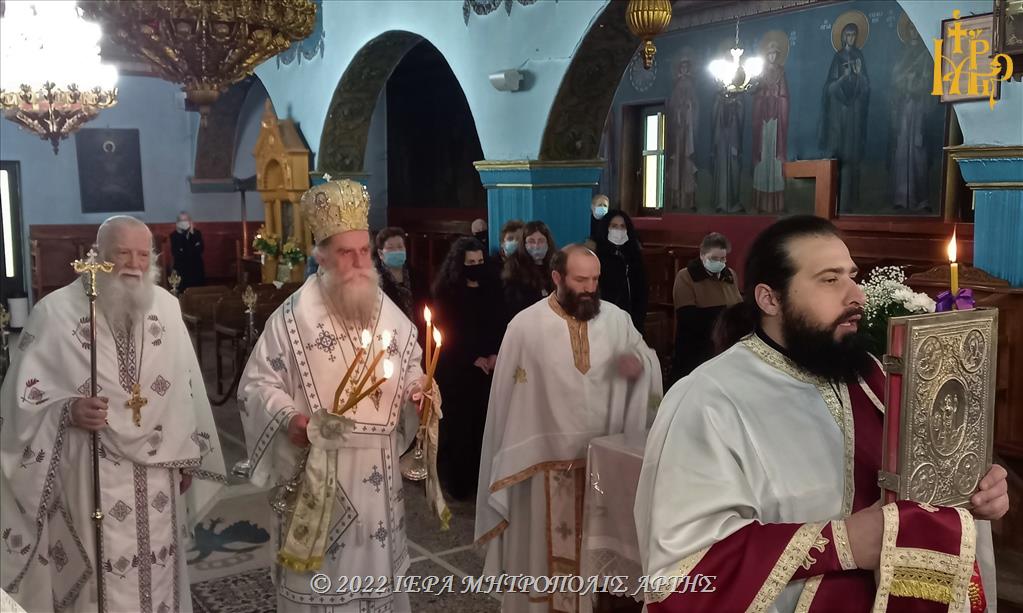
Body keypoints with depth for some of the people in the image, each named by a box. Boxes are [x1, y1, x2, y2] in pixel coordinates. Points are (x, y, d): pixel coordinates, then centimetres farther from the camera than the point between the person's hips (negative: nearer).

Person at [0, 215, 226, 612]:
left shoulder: (166, 306, 5)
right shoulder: (55, 311, -8)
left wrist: (189, 455, 11)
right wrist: (68, 412, -25)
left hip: (158, 476, 4)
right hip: (90, 479, -3)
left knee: (158, 577, 13)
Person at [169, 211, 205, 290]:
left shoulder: (197, 233, 6)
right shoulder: (174, 235, 2)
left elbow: (200, 249, -9)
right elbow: (175, 253, -11)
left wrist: (192, 235, -9)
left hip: (196, 269, 2)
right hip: (181, 270, -1)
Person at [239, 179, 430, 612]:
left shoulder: (392, 317, 5)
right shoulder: (293, 316, -7)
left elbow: (411, 376, 15)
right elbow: (256, 384, -5)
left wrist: (419, 392, -7)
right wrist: (287, 418, -22)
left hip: (377, 471, 4)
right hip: (316, 470, -3)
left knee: (376, 566, 15)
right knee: (319, 573, 6)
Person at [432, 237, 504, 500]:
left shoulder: (491, 288, 7)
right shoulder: (446, 291, -6)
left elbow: (499, 325, 8)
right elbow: (447, 331, -7)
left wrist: (495, 355, -6)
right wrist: (473, 358, -11)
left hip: (490, 365, 3)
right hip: (456, 367, -3)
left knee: (484, 422, 2)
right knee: (459, 424, 1)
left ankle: (482, 476, 14)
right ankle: (459, 481, 11)